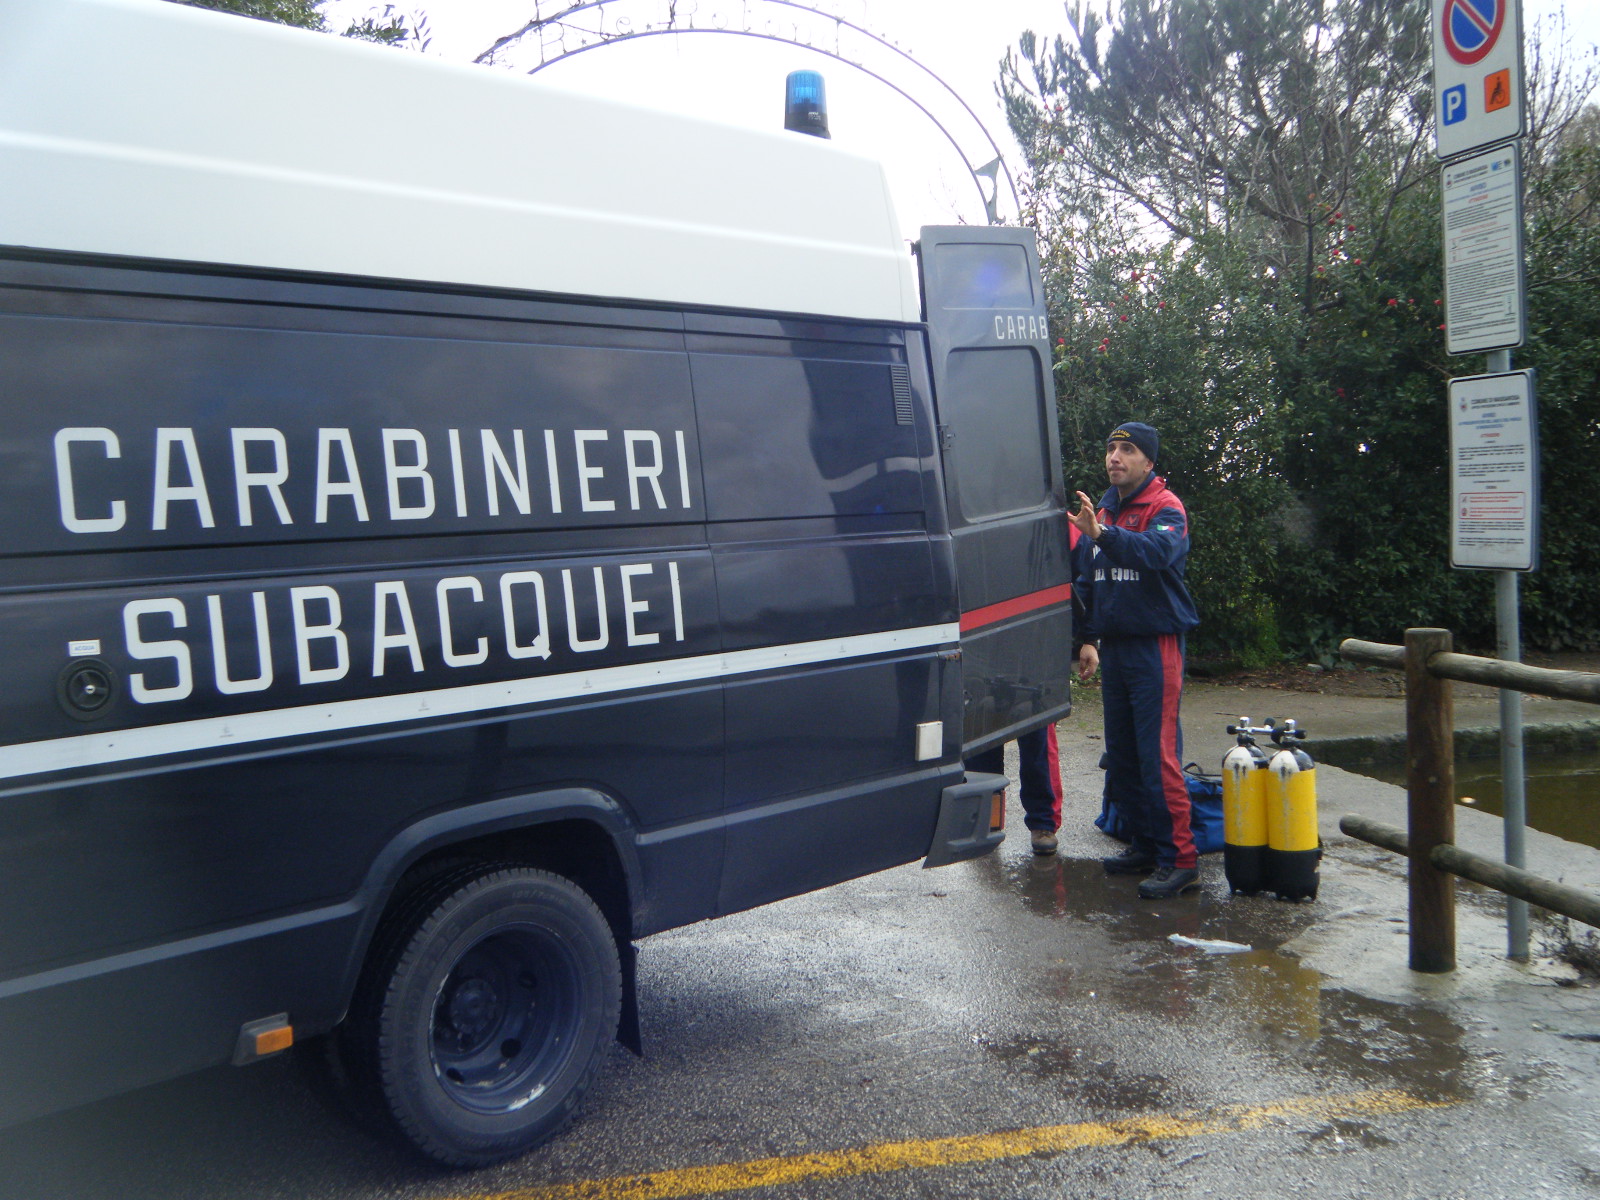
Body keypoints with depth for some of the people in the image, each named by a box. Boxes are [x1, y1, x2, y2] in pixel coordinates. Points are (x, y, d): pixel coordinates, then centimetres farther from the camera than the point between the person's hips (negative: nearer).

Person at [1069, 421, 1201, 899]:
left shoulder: (1166, 508, -7)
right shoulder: (1104, 509, 17)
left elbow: (1157, 551, -30)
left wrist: (1103, 533, -42)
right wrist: (1089, 639, 20)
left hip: (1155, 645, -8)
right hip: (1113, 645, 8)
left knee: (1158, 756, -10)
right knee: (1121, 756, 11)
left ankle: (1179, 859, -4)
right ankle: (1146, 845, 22)